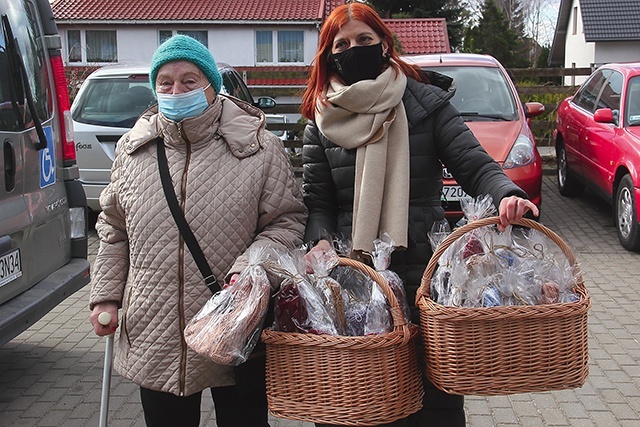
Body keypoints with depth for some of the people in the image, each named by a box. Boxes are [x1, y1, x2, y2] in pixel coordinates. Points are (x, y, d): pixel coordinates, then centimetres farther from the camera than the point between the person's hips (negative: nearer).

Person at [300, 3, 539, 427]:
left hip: (425, 269, -1)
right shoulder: (322, 122, 8)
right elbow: (317, 201, 6)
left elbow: (474, 164, -4)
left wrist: (507, 194, -24)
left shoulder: (426, 102, 2)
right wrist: (322, 241, -14)